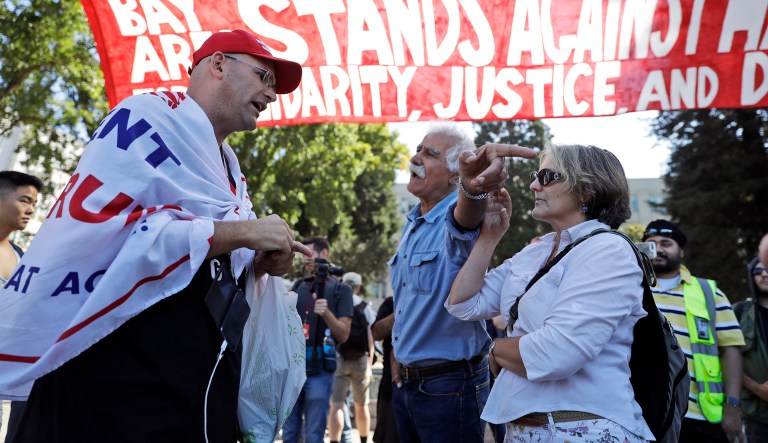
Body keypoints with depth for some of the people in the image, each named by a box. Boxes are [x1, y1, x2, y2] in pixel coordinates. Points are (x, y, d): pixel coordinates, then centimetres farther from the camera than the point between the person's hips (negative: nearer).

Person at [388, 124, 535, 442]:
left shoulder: (459, 215, -15)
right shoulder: (411, 225, 11)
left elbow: (464, 214, -42)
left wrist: (473, 187, -64)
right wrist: (400, 362, 17)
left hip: (449, 387, -8)